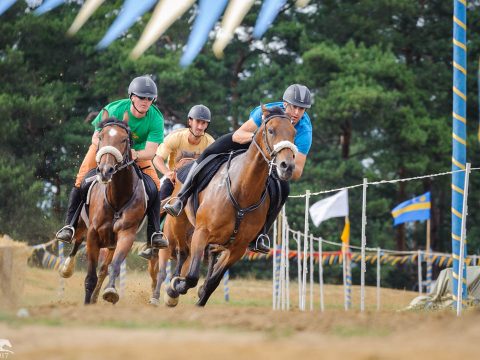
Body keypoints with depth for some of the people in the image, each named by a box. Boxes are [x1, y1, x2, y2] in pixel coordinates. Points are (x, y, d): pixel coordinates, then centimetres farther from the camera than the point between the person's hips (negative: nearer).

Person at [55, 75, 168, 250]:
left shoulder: (156, 119, -27)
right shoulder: (114, 110, -31)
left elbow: (150, 151, -32)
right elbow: (96, 137, -22)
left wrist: (135, 154, -54)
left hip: (138, 152, 1)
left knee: (154, 185, -15)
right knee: (81, 181, -17)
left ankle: (154, 233, -3)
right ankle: (69, 226, -8)